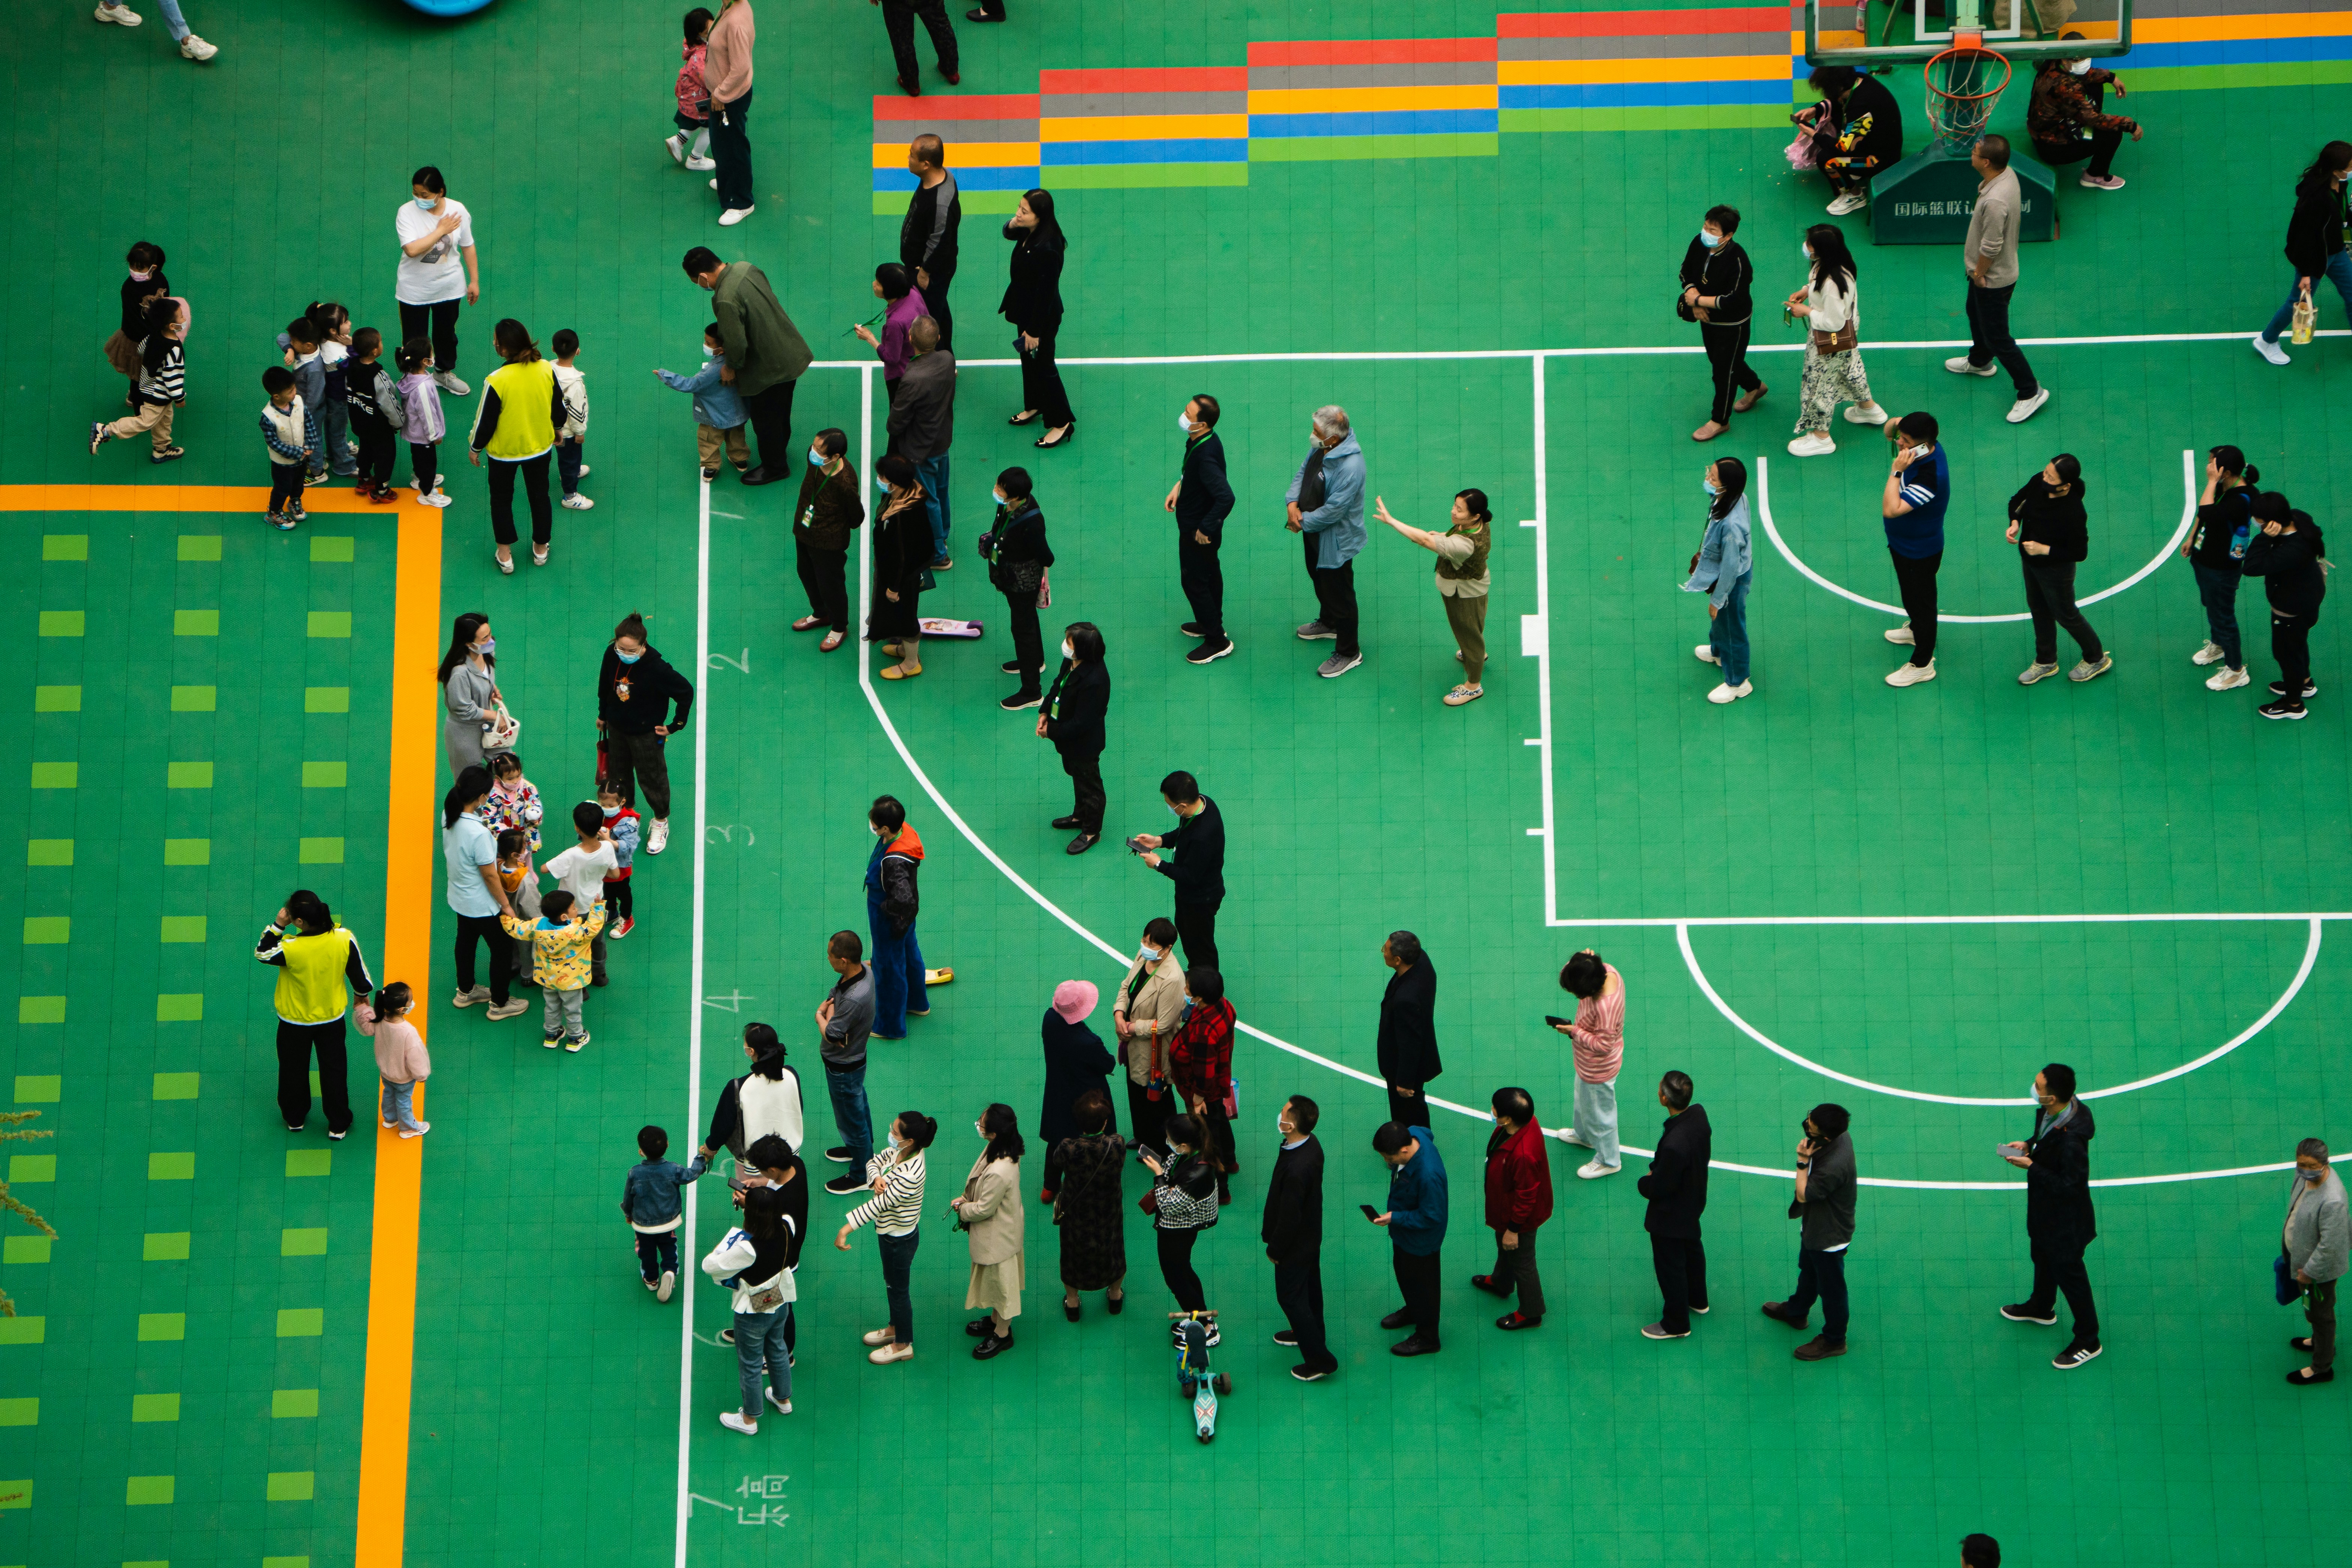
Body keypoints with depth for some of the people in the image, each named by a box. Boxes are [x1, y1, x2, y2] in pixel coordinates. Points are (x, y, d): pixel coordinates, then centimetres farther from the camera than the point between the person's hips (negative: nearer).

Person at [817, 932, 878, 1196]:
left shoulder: (854, 999, -42)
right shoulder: (863, 970, -15)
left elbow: (831, 1036, -31)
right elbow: (833, 997, 2)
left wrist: (820, 1016, -12)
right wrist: (829, 1011, -20)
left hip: (843, 1069, -9)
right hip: (854, 1058, 9)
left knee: (851, 1119, 13)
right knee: (859, 1105, 31)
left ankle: (860, 1176, 33)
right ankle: (862, 1150, 55)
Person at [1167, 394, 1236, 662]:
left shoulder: (1206, 456, -37)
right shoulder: (1199, 441, -8)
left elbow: (1226, 497, -41)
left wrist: (1206, 529, -29)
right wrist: (1179, 486, 4)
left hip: (1198, 534, -9)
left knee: (1194, 582, 6)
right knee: (1210, 574, 26)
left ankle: (1217, 641, 20)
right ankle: (1211, 623, 46)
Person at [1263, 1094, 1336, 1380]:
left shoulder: (1297, 1169, -40)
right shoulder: (1312, 1143, -12)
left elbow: (1289, 1217, -29)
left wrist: (1275, 1250, -13)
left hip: (1296, 1243, -9)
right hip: (1311, 1234, 9)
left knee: (1291, 1296, 9)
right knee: (1309, 1287, 28)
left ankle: (1320, 1360, 18)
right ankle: (1309, 1333, 50)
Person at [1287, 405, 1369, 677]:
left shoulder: (1349, 467, -37)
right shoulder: (1322, 448, -10)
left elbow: (1333, 511, -32)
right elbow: (1302, 472, 4)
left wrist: (1304, 522, -19)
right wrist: (1293, 504, -13)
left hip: (1336, 540, -9)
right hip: (1315, 532, 9)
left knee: (1340, 594, 7)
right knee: (1319, 579, 31)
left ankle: (1349, 653, 24)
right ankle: (1328, 624, 57)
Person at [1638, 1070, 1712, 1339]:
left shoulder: (1675, 1145, -43)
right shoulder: (1699, 1114, -18)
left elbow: (1660, 1187, -29)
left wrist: (1643, 1184, -7)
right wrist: (1656, 1168, 0)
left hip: (1671, 1214, -8)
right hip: (1694, 1201, 8)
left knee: (1670, 1266, 15)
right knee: (1692, 1249, 32)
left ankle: (1676, 1325, 35)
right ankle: (1697, 1300, 56)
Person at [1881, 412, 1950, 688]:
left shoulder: (1929, 478, -42)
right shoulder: (1927, 447, -14)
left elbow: (1891, 510, -46)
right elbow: (1892, 428, 10)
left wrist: (1897, 470, -45)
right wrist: (1896, 425, -8)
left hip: (1919, 553, -9)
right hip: (1902, 543, 9)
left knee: (1921, 601, 12)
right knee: (1910, 593, 33)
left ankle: (1922, 664, 30)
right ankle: (1916, 629, 60)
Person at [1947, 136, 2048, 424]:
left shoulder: (1995, 202, -41)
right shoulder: (2007, 173, -10)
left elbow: (1991, 247, -31)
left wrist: (1979, 274, -12)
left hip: (1993, 279, -10)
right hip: (1984, 273, 10)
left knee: (1997, 338, 4)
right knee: (1975, 314, 33)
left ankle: (2031, 392, 17)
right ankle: (1979, 361, 59)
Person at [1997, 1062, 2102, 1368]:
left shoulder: (2071, 1139, -41)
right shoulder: (2051, 1112, -14)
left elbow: (2068, 1186, -32)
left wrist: (2031, 1167, -29)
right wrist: (2029, 1145, -9)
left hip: (2065, 1219, -9)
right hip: (2044, 1210, 9)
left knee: (2069, 1274, 11)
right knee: (2043, 1259, 32)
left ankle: (2088, 1341, 32)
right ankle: (2041, 1308, 59)